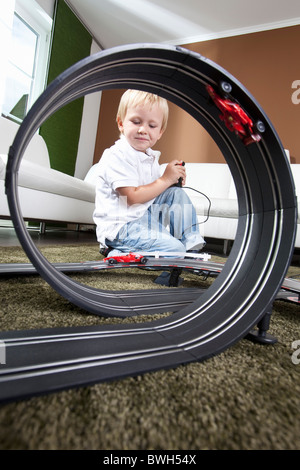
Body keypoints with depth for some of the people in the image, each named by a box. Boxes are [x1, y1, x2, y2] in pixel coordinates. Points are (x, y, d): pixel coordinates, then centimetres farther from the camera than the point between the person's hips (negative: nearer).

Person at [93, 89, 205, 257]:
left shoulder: (150, 156, 13)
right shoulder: (116, 156, -15)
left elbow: (154, 190, 16)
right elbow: (133, 196, -22)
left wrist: (174, 180, -3)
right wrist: (166, 179, -15)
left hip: (146, 215, 9)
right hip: (121, 226, -9)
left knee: (177, 194, -2)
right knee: (175, 249, -18)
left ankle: (191, 247, 1)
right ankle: (117, 252, -9)